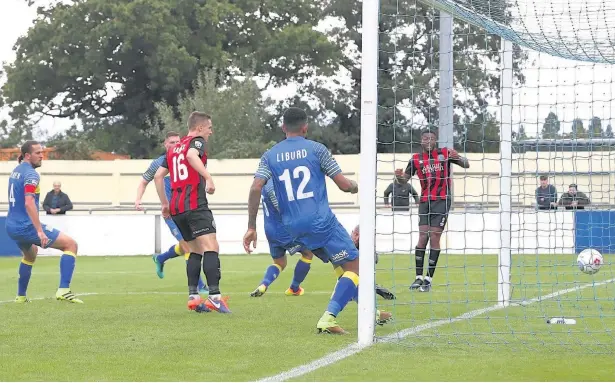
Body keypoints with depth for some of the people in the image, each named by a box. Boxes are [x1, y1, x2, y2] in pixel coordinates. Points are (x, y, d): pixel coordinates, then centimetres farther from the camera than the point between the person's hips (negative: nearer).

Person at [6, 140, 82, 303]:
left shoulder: (16, 171, 13)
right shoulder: (31, 174, -15)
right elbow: (29, 203, -27)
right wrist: (40, 231, -29)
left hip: (11, 227, 9)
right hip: (26, 226, -9)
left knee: (31, 253, 38)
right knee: (71, 244, -5)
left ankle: (21, 296, 39)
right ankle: (63, 290, -16)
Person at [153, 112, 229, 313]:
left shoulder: (174, 149, 23)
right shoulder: (197, 141, 1)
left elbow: (158, 176, 22)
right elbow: (191, 155, -23)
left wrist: (164, 203, 28)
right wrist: (208, 177, -32)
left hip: (176, 208, 8)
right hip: (195, 204, -8)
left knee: (196, 250, 16)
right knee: (211, 247, -15)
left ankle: (193, 296, 7)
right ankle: (214, 296, -29)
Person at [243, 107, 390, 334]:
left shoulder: (270, 156, 10)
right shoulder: (316, 149, 0)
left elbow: (256, 188, -3)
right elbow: (344, 184, -1)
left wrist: (251, 227, 0)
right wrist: (356, 187, 23)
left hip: (294, 228, 6)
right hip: (321, 221, -6)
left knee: (342, 263, 23)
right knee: (355, 266, 0)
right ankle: (328, 318, -17)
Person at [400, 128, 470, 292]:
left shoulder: (445, 153, 1)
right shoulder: (416, 159, 5)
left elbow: (466, 165, 2)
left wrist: (458, 158, -19)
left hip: (442, 200, -2)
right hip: (425, 201, 2)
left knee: (434, 238, -5)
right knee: (422, 238, -5)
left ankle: (429, 279, 0)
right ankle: (419, 277, 2)